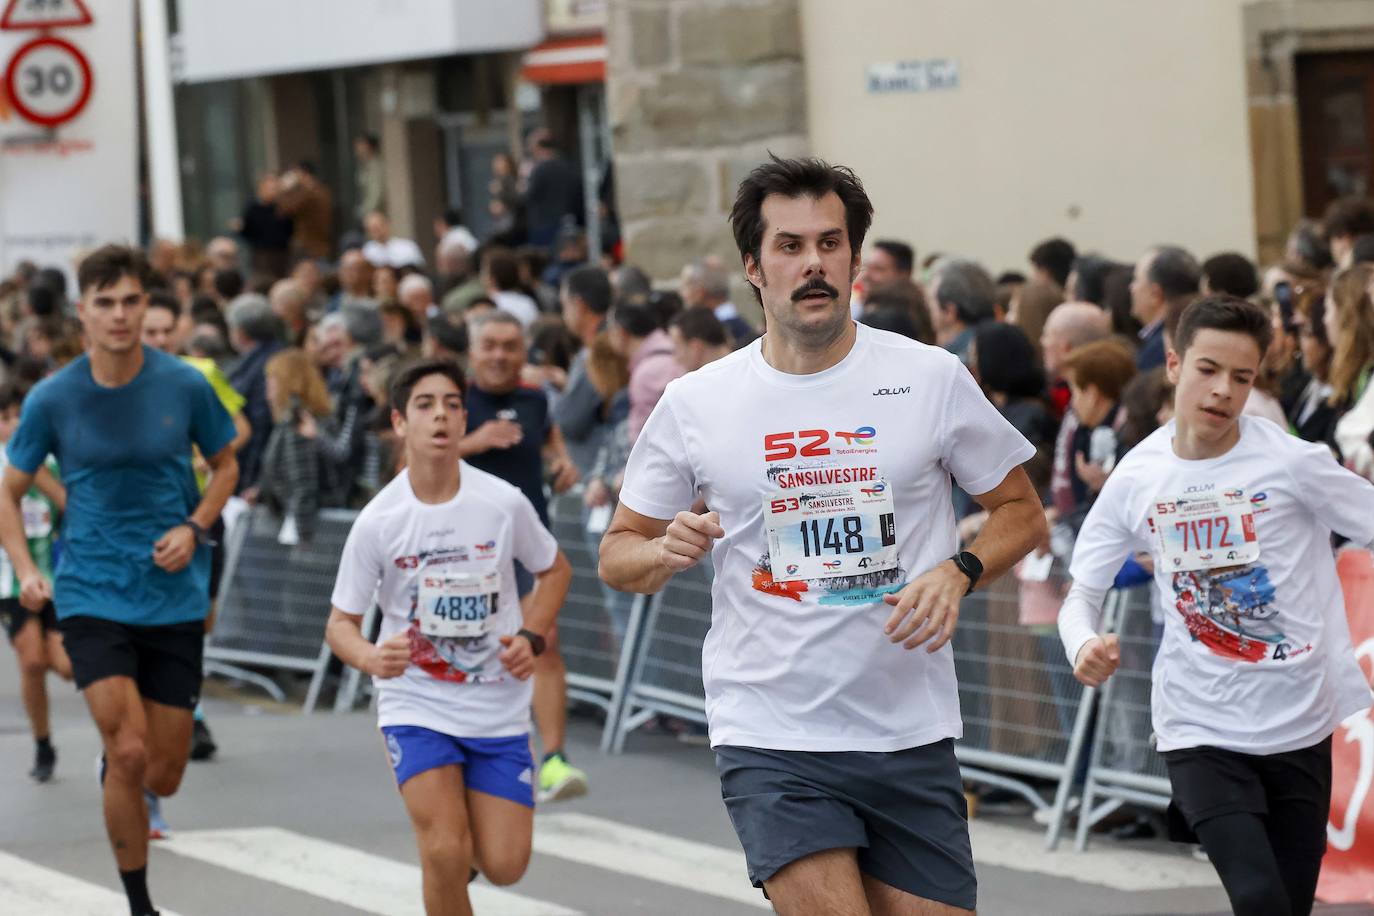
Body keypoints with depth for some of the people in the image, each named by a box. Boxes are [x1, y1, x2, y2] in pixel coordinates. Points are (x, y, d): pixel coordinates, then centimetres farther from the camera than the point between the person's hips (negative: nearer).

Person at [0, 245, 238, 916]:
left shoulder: (184, 386, -5)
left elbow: (225, 466, 11)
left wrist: (193, 527, -7)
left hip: (175, 599, 2)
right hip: (91, 597, -1)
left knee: (163, 776, 5)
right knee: (129, 752, -18)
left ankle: (118, 776, 43)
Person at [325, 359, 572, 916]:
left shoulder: (504, 503, -8)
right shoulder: (378, 521, -11)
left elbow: (554, 571, 11)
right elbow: (340, 624, -4)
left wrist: (531, 637, -6)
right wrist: (372, 658, -26)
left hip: (498, 708, 2)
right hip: (415, 704, -2)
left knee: (503, 866, -2)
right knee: (446, 855, -18)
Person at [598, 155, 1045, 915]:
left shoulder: (932, 378, 0)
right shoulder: (694, 403, 0)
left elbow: (1020, 510, 9)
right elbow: (617, 554, 9)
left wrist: (959, 573, -10)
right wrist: (666, 552, -14)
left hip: (911, 737, 2)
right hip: (769, 740, -2)